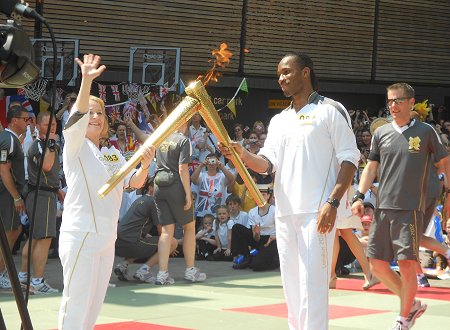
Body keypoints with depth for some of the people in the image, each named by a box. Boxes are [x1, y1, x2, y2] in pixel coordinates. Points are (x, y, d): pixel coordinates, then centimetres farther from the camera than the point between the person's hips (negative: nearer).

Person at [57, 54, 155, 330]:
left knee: (94, 303, 12)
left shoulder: (113, 154, 16)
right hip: (81, 234, -7)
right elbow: (77, 117, -22)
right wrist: (87, 81, -35)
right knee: (77, 302, -10)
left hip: (107, 235, 7)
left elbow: (135, 182, 9)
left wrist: (145, 165, -13)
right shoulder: (75, 145, -4)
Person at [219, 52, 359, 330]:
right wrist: (244, 156, -12)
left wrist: (332, 203, -16)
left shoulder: (330, 110, 0)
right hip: (285, 213, 7)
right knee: (291, 285, 11)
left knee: (312, 285, -11)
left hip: (317, 213, -7)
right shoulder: (279, 121, 19)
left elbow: (349, 159, -5)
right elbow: (268, 163, 9)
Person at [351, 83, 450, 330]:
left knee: (406, 264, -9)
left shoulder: (425, 132, 1)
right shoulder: (381, 133, 10)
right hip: (383, 208, 4)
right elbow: (371, 167, 12)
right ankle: (412, 304, 22)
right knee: (377, 265, 2)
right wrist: (359, 196, 2)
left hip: (410, 209, -4)